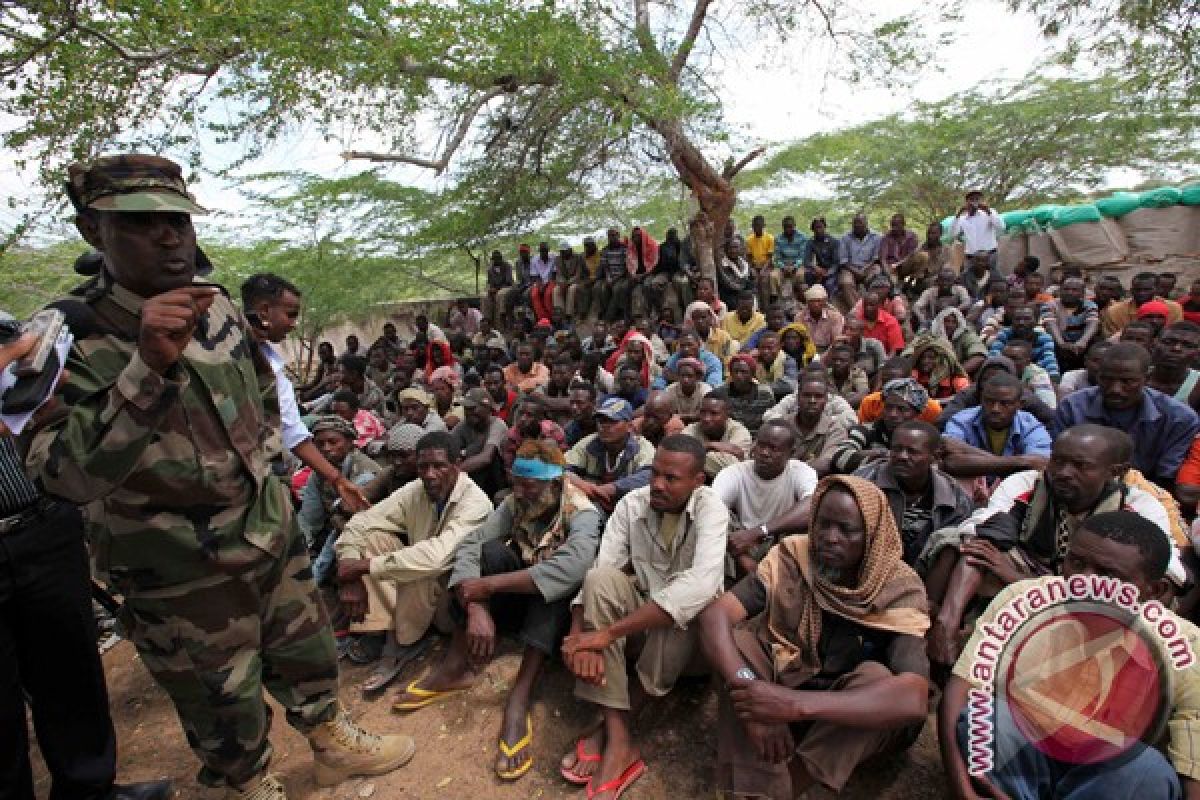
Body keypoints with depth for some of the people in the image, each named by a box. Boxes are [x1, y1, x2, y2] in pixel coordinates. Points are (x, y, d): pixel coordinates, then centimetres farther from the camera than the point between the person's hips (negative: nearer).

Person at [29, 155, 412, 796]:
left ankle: (333, 745, 50)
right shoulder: (69, 336, -19)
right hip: (181, 577, -5)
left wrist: (261, 453, 9)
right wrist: (150, 365, -41)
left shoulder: (221, 308, -1)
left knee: (308, 655, 24)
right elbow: (67, 477, -32)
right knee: (226, 705, 16)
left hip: (273, 533, 6)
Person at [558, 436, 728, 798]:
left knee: (676, 615, -37)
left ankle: (608, 727, -16)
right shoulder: (631, 504, -9)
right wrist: (578, 634, -37)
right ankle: (618, 737, -28)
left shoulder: (710, 507, -20)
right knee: (601, 578, -27)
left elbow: (702, 583, -37)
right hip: (637, 610, 3)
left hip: (688, 618, -2)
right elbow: (595, 576, -16)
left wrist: (607, 632, -41)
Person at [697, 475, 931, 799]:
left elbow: (913, 699, -37)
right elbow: (715, 614, -25)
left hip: (850, 721, -1)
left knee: (876, 677, -33)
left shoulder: (901, 590, -20)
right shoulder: (792, 556, -16)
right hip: (783, 684, 2)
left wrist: (795, 704, -46)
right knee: (734, 636, -25)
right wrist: (748, 690, -42)